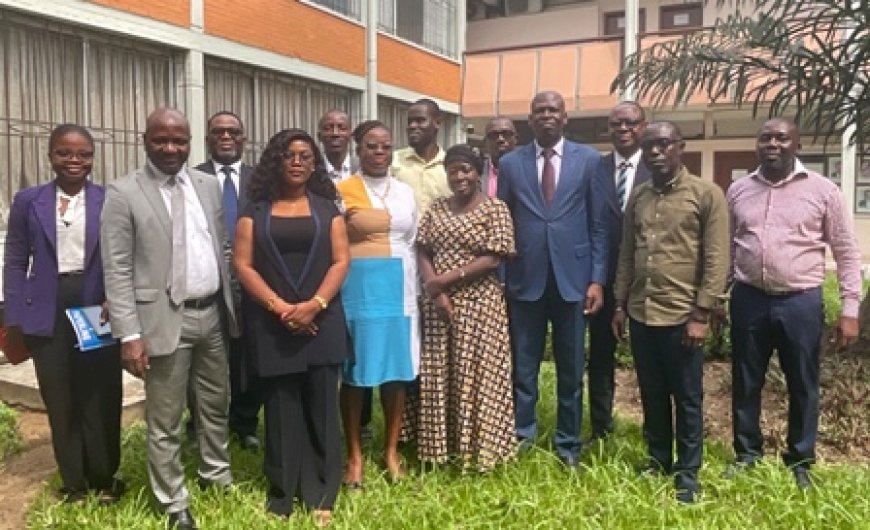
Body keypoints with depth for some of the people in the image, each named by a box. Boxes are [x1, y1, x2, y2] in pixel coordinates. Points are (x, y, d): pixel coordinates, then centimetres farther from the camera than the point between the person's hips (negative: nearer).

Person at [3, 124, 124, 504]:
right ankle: (73, 481, 27)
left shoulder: (111, 200, 0)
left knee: (101, 397, 8)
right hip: (48, 312, 1)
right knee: (60, 400, 11)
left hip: (98, 308, -1)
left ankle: (104, 477, 26)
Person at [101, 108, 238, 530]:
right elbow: (117, 270, -10)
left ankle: (217, 475, 40)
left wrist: (231, 304, 10)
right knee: (165, 421, 8)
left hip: (212, 313, 5)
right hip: (164, 319, -5)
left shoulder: (209, 185, 7)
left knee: (216, 405, 19)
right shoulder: (123, 192, -8)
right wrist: (129, 333, -15)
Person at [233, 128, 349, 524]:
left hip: (321, 321, 1)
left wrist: (314, 304, -13)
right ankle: (282, 492, 20)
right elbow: (243, 264, -1)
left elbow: (341, 260, 0)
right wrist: (279, 306, -13)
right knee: (281, 408, 6)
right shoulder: (256, 211, 5)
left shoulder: (327, 208, 7)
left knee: (321, 406, 5)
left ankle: (321, 494, 17)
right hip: (272, 325, 0)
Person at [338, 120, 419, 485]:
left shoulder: (405, 192, 10)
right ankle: (354, 455, 18)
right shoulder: (341, 192, -3)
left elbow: (411, 244, 14)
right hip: (356, 290, -4)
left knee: (397, 371, 8)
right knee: (354, 373, 4)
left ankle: (391, 450, 23)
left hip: (397, 290, 4)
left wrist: (412, 291, 10)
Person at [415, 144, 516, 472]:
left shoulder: (495, 209, -4)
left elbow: (494, 258, -12)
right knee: (438, 376, 8)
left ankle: (476, 449, 16)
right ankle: (441, 445, 23)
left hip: (479, 305, -4)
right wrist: (434, 290, -12)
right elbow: (422, 252, 4)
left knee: (476, 376, 1)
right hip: (438, 304, 4)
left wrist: (446, 279, -14)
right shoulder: (436, 208, 10)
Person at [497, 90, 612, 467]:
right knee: (523, 366, 9)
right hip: (525, 278, 1)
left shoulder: (589, 160, 3)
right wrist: (501, 278, -1)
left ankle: (568, 442, 27)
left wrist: (598, 279, -4)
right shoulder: (510, 163, 5)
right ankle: (521, 436, 26)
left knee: (571, 368, 11)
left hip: (572, 277, 0)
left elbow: (600, 225, 2)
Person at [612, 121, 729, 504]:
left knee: (687, 398, 8)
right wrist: (620, 304, 9)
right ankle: (657, 459, 32)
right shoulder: (637, 197, 10)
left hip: (682, 315, -4)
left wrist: (701, 314, -12)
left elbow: (716, 259, -8)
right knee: (652, 394, 15)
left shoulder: (707, 194, -5)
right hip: (640, 314, 4)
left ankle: (687, 472, 23)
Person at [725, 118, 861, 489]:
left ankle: (800, 461, 29)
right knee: (745, 384, 12)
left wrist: (850, 309, -5)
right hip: (749, 299, 2)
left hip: (801, 302, -2)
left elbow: (847, 253, 0)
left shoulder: (822, 190, -3)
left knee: (803, 387, 11)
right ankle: (747, 454, 30)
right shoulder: (737, 191, 5)